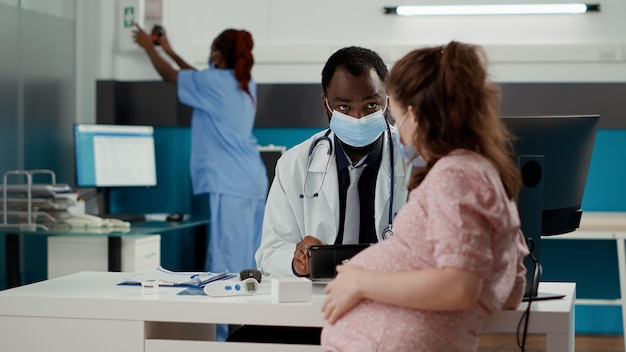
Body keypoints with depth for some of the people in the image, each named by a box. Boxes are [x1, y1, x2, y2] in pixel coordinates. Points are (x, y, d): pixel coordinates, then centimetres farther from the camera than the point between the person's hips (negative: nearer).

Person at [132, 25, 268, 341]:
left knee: (226, 263, -10)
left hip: (228, 186, -8)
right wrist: (169, 50, 42)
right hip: (252, 185, 8)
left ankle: (228, 336, -12)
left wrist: (148, 46, 28)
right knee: (246, 265, 8)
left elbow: (169, 75, 11)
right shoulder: (245, 85, 16)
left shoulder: (214, 81, -5)